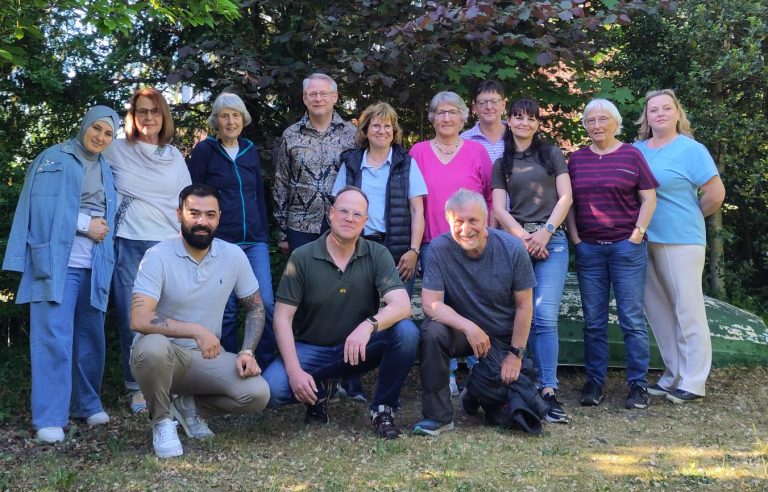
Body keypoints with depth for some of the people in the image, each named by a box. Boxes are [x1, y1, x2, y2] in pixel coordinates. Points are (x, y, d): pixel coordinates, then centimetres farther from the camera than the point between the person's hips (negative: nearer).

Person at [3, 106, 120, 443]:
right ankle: (49, 418, -6)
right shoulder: (53, 158, 4)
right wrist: (84, 224, -10)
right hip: (57, 263, -5)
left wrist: (101, 229, 2)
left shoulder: (107, 172, 20)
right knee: (53, 338, -9)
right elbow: (39, 206, -7)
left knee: (91, 337, 9)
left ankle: (88, 404, 20)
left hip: (94, 266, 5)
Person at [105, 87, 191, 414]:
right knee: (131, 318, -1)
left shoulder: (174, 156, 12)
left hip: (167, 244, 1)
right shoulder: (116, 151, 5)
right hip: (128, 244, -1)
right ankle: (137, 387, 11)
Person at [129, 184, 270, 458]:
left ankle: (192, 406, 11)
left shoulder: (234, 256, -3)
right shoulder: (158, 256, -16)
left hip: (208, 356, 3)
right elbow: (139, 319, -27)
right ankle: (162, 421, -8)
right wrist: (197, 331, -30)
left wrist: (247, 352, -8)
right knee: (152, 347, -39)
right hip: (164, 354, -3)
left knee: (258, 394, -20)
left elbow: (255, 307, 7)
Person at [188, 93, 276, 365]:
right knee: (227, 309, 2)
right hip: (220, 241, -3)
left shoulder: (250, 149, 12)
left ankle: (269, 367, 11)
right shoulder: (204, 150, -1)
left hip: (254, 241, 4)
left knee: (265, 303, -3)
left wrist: (265, 235, 12)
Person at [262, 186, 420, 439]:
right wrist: (295, 371, -21)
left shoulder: (377, 255, -7)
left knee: (406, 331, -28)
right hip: (311, 349, 0)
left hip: (359, 349, 1)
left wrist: (369, 325, -41)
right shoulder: (302, 257, -8)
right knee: (272, 388, -28)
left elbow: (402, 305, -19)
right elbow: (282, 318, -9)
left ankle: (383, 409, -6)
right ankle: (317, 390, 8)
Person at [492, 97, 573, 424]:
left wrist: (545, 232, -8)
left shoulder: (551, 154, 12)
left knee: (545, 317, -13)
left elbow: (565, 197, 4)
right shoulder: (502, 164, 17)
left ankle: (548, 392, -14)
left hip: (551, 241, -2)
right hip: (516, 242, 2)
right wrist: (523, 237, -8)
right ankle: (531, 385, 10)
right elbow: (499, 208, 7)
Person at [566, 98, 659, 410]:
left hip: (626, 246, -3)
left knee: (632, 318, -1)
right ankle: (594, 383, 14)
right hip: (588, 248, 3)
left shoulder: (631, 155, 3)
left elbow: (649, 198, 1)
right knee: (593, 321, 6)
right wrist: (575, 237, 1)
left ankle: (638, 384, 7)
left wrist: (638, 233, -8)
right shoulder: (577, 159, 11)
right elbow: (568, 201, 11)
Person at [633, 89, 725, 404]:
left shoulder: (691, 150, -4)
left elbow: (715, 194, -7)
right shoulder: (636, 150, 11)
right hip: (643, 241, 6)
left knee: (688, 310, -1)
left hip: (681, 241, -5)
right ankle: (673, 375, 20)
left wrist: (690, 216, 4)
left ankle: (693, 383, 6)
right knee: (658, 310, 9)